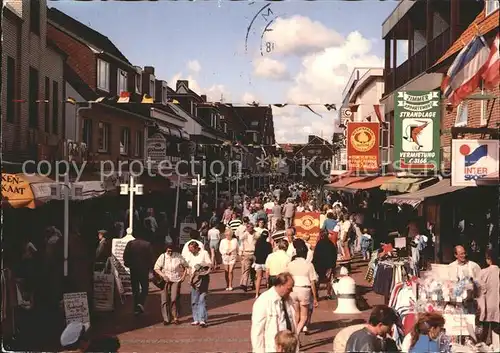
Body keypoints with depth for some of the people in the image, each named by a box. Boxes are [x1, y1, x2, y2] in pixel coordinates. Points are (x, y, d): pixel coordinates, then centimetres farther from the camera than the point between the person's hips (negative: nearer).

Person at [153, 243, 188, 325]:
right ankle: (166, 318, 9)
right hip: (166, 280, 1)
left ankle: (175, 317, 5)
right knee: (165, 300, 0)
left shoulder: (178, 256, -2)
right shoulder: (162, 257, -2)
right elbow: (156, 268, 0)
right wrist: (163, 276, -13)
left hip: (176, 280, -1)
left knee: (174, 299, -9)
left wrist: (184, 276, -1)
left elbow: (186, 266, 9)